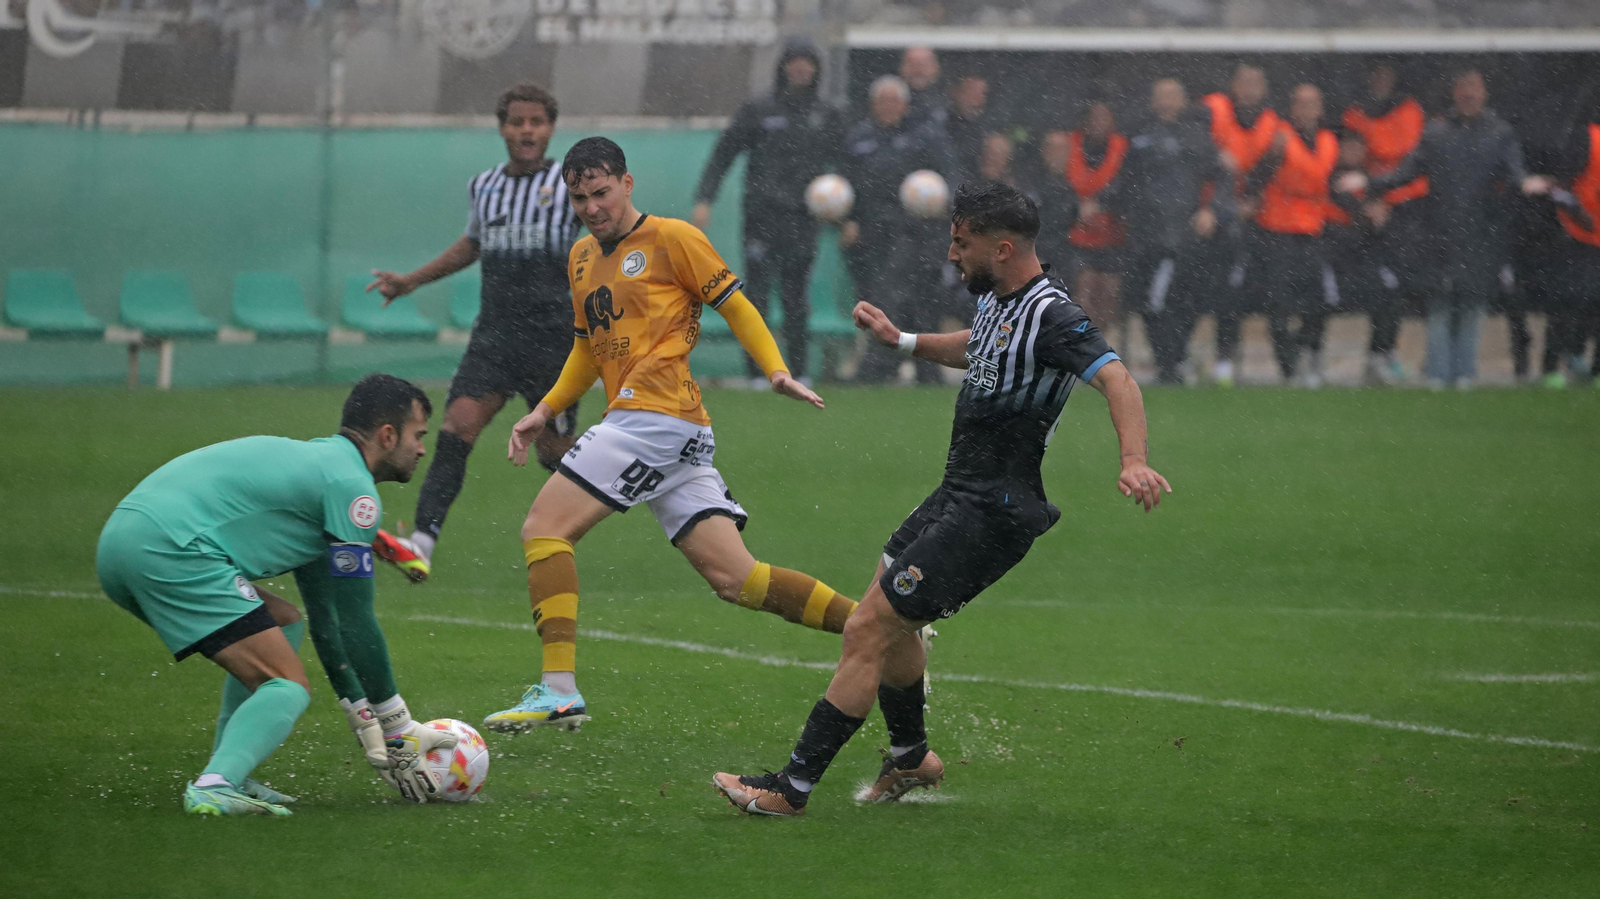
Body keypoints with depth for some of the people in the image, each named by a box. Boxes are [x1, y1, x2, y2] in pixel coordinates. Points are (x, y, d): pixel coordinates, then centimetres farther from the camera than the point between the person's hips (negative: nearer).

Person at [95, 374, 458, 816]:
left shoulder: (319, 462, 28)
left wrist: (367, 725, 31)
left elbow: (325, 615, 32)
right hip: (169, 549, -10)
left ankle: (228, 776, 14)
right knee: (288, 688, -7)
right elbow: (355, 622, -1)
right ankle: (215, 787, -26)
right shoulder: (352, 487, -2)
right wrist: (399, 730, 8)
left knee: (283, 623, 23)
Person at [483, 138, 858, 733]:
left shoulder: (672, 238, 1)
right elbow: (589, 347, 33)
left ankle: (558, 690, -18)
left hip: (658, 412, -8)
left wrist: (776, 371, -11)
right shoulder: (582, 258, 24)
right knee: (734, 579, 2)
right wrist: (545, 411, 22)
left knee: (544, 529, -12)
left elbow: (735, 307, 1)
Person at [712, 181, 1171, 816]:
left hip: (992, 513, -10)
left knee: (867, 632, -11)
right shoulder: (996, 299, 9)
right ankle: (910, 758, 44)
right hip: (960, 494, 10)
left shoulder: (1050, 316, -21)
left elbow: (1115, 376, -35)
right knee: (887, 615, 24)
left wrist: (1134, 461, -50)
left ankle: (792, 788, -7)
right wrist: (902, 341, 26)